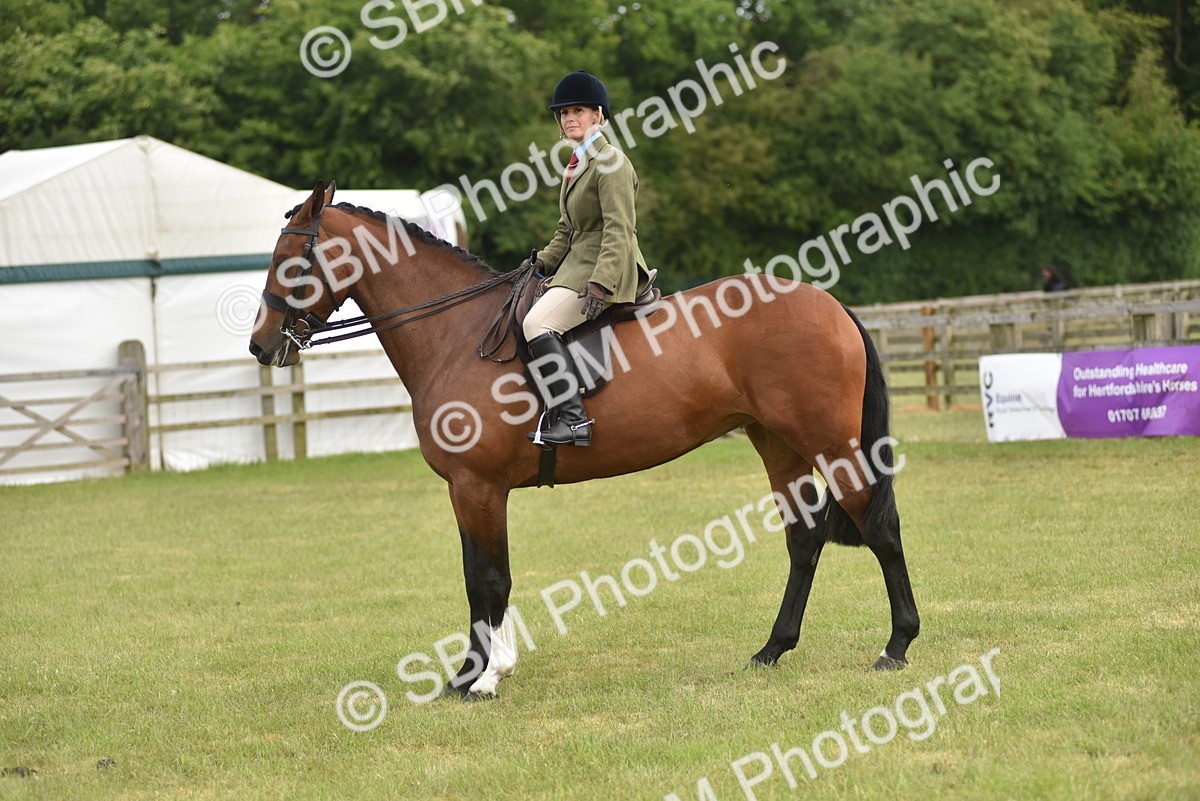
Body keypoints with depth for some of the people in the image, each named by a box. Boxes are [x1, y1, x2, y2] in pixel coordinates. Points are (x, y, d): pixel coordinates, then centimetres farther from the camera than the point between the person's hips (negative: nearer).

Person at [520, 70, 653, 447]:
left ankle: (572, 418, -32)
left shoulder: (611, 163, -11)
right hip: (577, 265, 11)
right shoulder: (576, 166, 18)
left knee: (538, 323, -27)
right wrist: (542, 262, 8)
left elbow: (618, 231, -20)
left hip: (606, 269, -11)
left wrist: (600, 284, -29)